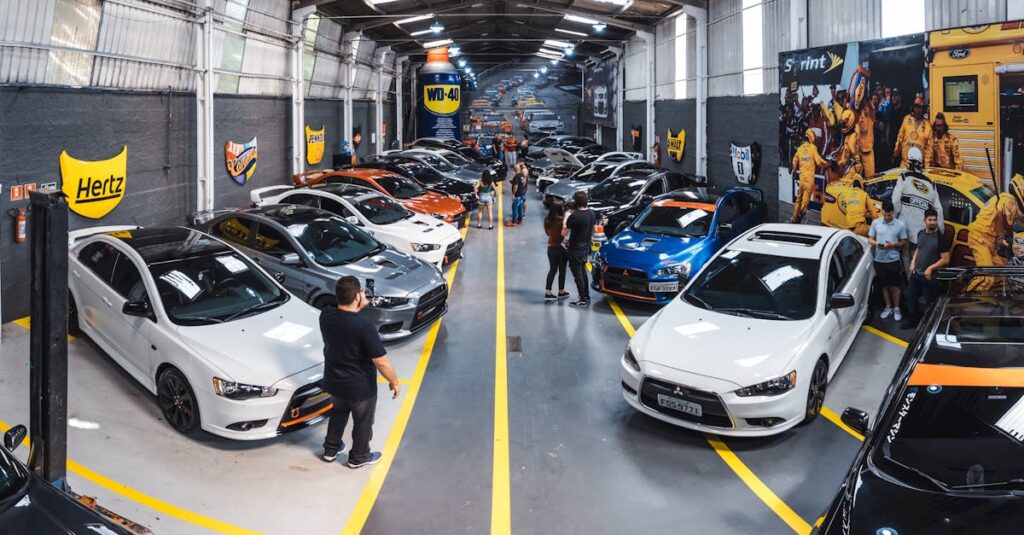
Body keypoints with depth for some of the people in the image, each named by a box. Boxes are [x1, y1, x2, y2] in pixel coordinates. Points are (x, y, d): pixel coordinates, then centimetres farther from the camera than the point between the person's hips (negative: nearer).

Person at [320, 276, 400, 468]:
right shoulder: (364, 326, -31)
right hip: (360, 387, -5)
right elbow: (381, 361, -25)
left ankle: (330, 450, 48)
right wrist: (394, 381, -10)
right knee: (363, 422, 20)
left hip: (334, 381, 6)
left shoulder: (325, 316, -13)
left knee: (338, 414, 31)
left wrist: (357, 308, 4)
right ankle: (358, 457, 40)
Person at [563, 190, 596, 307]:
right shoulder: (591, 214, 0)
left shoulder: (574, 216, -23)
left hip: (575, 249, -8)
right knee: (582, 272, 21)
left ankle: (583, 300, 6)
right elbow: (593, 230, 12)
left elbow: (564, 233, -16)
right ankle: (586, 296, 28)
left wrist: (566, 222, -2)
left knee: (577, 274, 2)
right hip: (586, 248, 8)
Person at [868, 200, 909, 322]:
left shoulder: (900, 225, -5)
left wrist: (893, 245, -18)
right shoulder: (875, 223, 0)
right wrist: (876, 244, -18)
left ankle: (896, 308, 17)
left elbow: (903, 242, 1)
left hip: (893, 260, -2)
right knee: (884, 285, 12)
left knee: (894, 286, 3)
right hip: (879, 260, 2)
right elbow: (870, 239, 5)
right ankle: (888, 307, 26)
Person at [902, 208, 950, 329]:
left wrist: (931, 268, -22)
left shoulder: (940, 238, -15)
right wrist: (913, 262, 6)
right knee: (911, 297, 17)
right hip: (916, 274, 7)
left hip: (930, 277, -7)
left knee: (930, 303, 5)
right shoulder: (921, 234, 5)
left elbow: (945, 260, -15)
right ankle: (912, 320, 35)